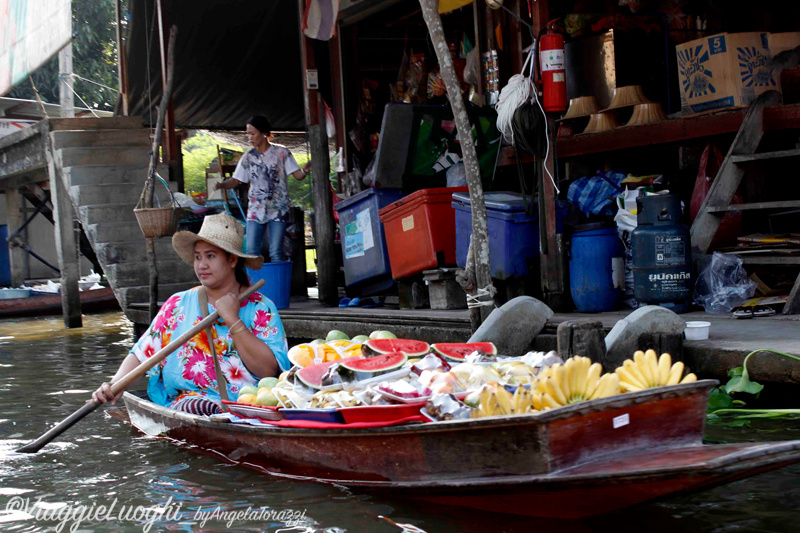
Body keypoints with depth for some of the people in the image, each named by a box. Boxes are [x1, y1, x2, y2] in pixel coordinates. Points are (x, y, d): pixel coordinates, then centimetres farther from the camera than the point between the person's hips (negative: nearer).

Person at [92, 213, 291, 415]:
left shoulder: (261, 308, 8)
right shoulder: (178, 305, 15)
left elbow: (268, 371, -4)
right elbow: (142, 354, 7)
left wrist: (232, 320, -7)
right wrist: (115, 385, -11)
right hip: (187, 402, 0)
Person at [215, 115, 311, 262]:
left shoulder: (281, 152, 1)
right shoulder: (248, 157, 9)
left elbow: (298, 175, 0)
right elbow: (236, 181, 9)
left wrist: (305, 169, -24)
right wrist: (221, 185, -11)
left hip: (278, 209, -3)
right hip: (256, 210, 3)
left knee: (276, 252, -7)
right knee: (251, 250, -3)